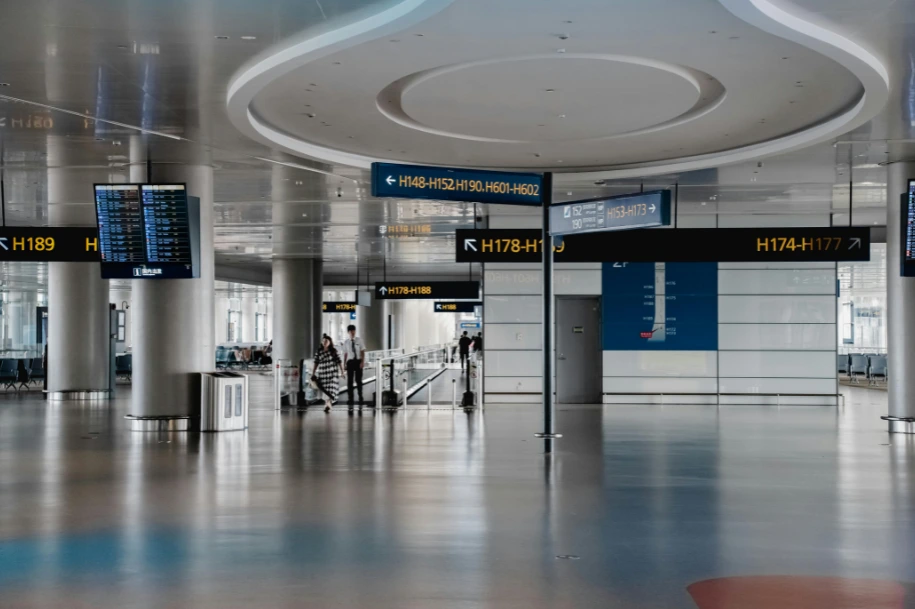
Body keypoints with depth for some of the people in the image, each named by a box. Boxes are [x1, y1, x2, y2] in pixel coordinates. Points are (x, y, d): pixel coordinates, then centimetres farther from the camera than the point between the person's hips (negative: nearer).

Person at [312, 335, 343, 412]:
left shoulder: (334, 351, -1)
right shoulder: (318, 352, 4)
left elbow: (339, 362, 1)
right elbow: (316, 364, 6)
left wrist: (342, 372, 0)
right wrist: (313, 374, 2)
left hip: (333, 374, -3)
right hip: (322, 373, 3)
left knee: (331, 390, -14)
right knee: (325, 390, 8)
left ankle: (327, 405, -22)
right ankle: (328, 405, 23)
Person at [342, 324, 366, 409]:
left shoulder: (359, 340, 1)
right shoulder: (346, 342, 4)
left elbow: (363, 352, -3)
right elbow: (345, 354, 7)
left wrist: (362, 362, -13)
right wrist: (344, 364, 1)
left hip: (358, 361, -1)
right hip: (350, 361, 1)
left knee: (359, 381, 5)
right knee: (350, 381, 3)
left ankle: (360, 401, 16)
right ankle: (350, 402, 10)